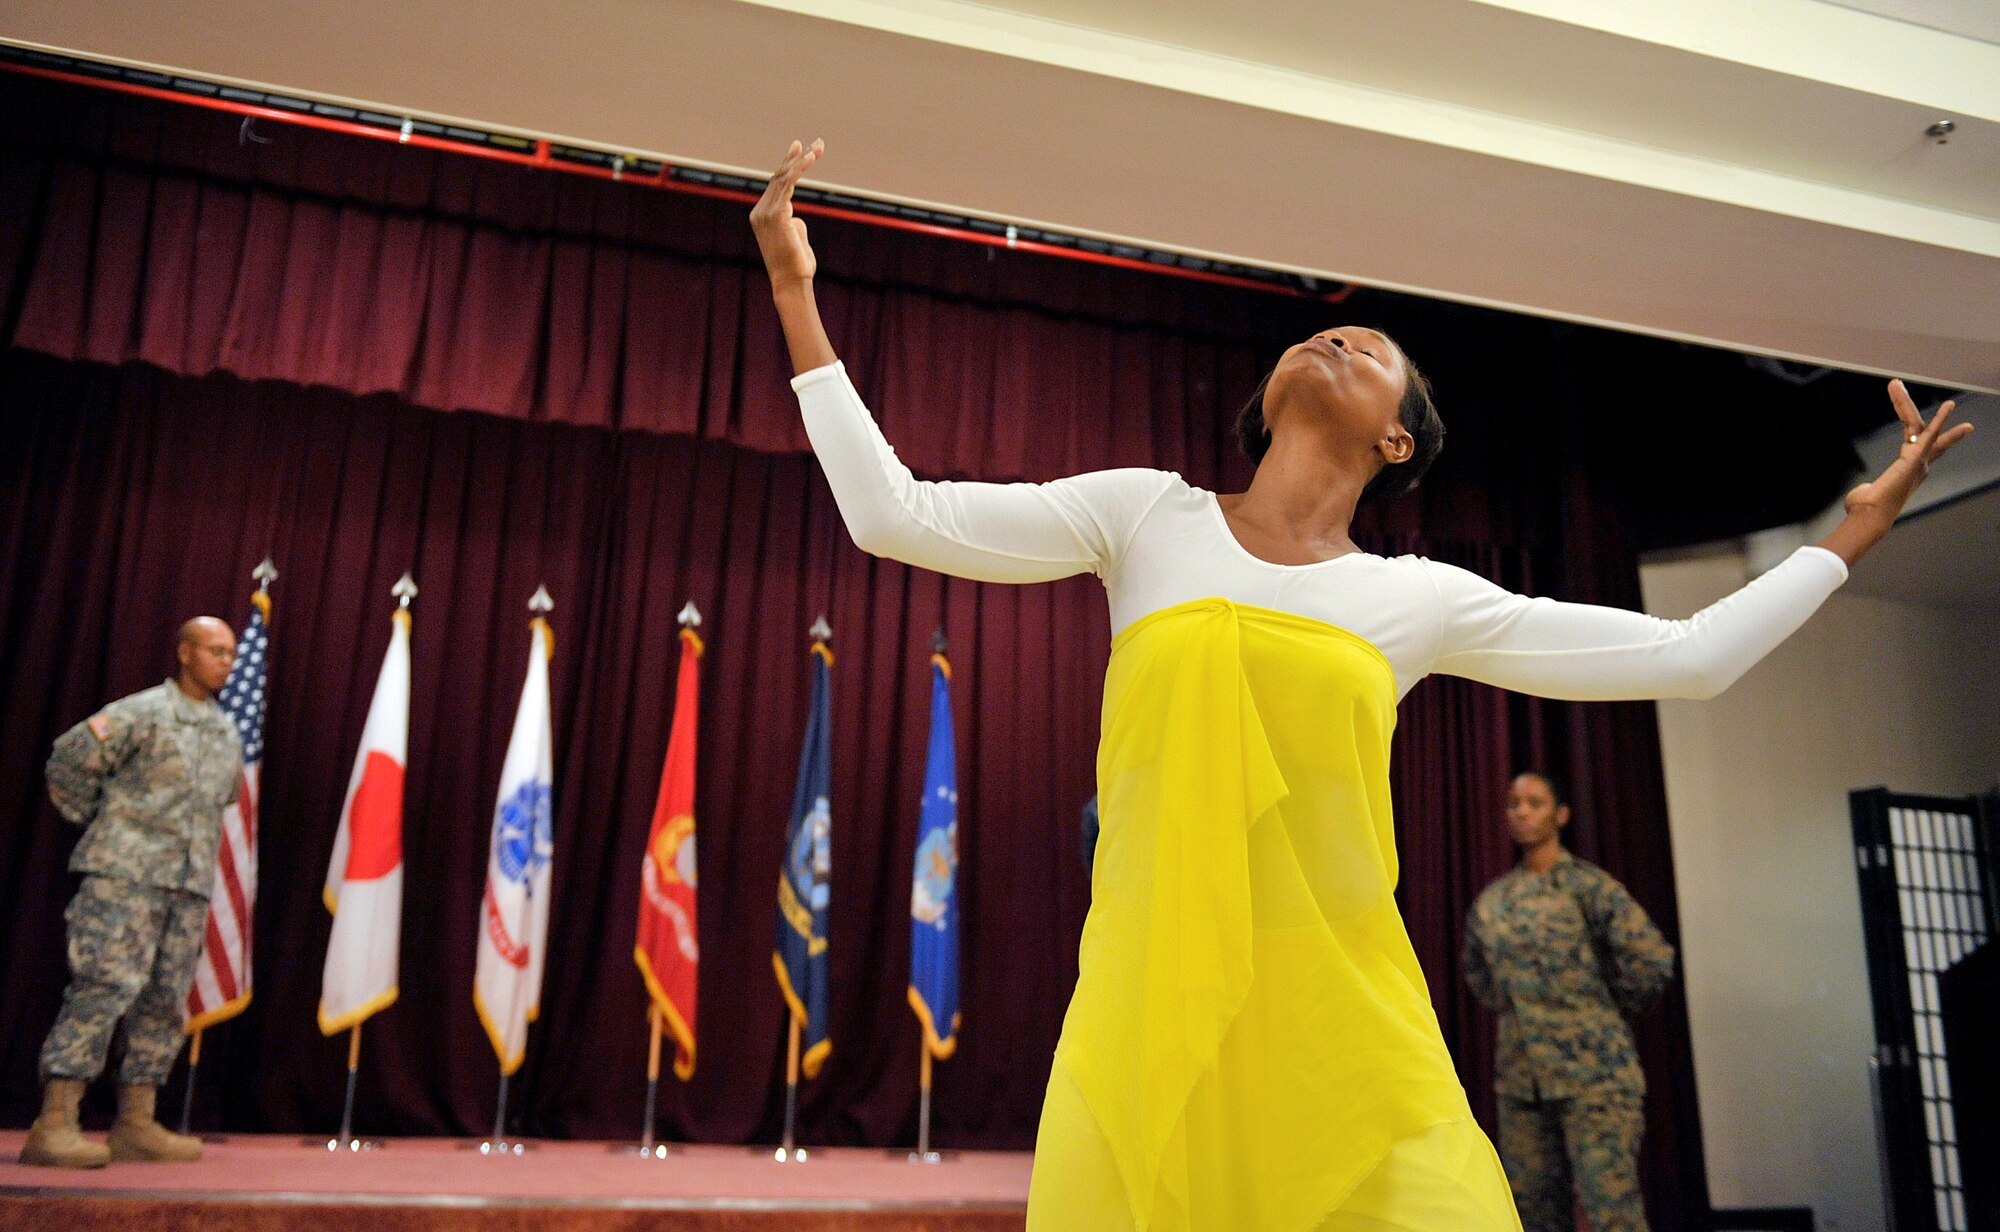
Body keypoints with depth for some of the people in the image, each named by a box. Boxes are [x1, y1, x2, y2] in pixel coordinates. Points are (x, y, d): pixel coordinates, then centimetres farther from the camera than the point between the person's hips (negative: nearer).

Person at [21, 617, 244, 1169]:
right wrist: (96, 823, 5)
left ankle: (135, 1124, 12)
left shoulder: (228, 733, 17)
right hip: (127, 874, -7)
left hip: (190, 883, 7)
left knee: (166, 1000, 6)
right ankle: (54, 1123, -11)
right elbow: (68, 761, -3)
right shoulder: (143, 712, -4)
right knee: (105, 987, -13)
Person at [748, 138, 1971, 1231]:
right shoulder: (1148, 518, 8)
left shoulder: (1423, 598, 9)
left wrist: (1854, 530, 20)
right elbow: (893, 515, 3)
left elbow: (1690, 656, 15)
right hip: (1148, 1012, -1)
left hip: (1344, 1024, 1)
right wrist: (798, 295, 3)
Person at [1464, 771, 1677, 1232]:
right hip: (1518, 1078, 6)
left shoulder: (1588, 885, -6)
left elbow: (1653, 960, -12)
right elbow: (1477, 974, 26)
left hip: (1594, 1072, -6)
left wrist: (1607, 1012, 0)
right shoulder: (1490, 901, 10)